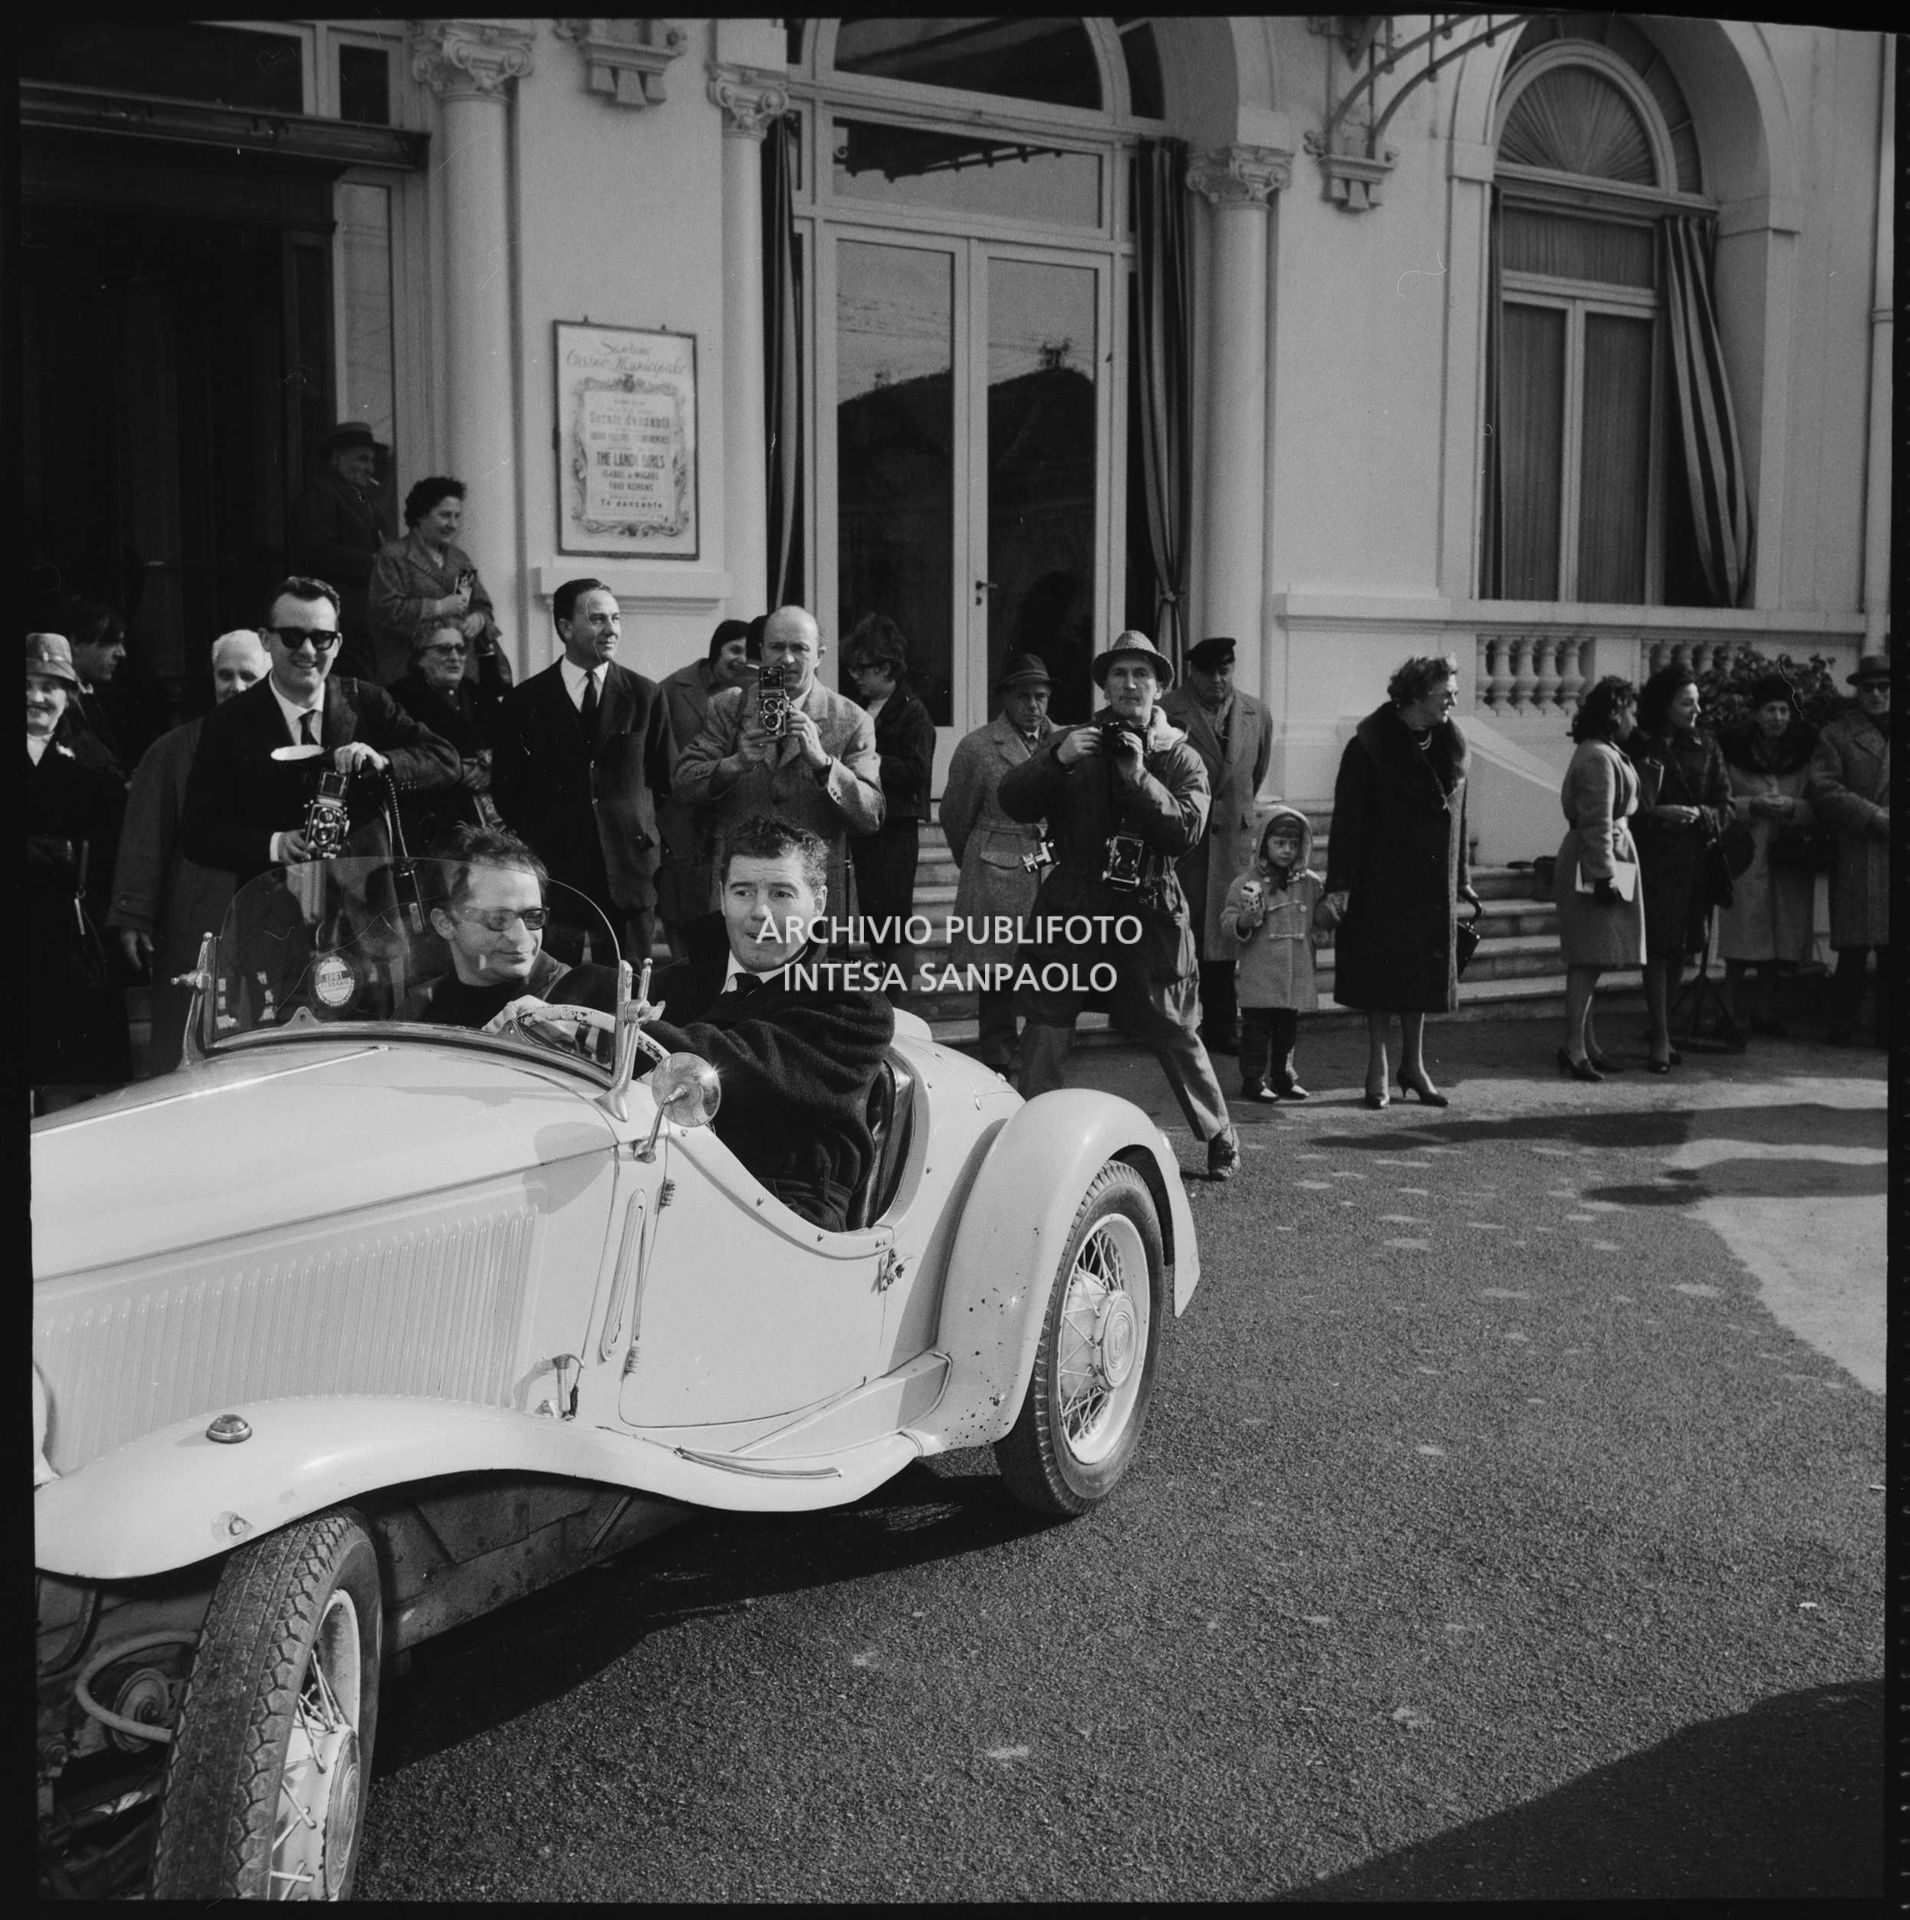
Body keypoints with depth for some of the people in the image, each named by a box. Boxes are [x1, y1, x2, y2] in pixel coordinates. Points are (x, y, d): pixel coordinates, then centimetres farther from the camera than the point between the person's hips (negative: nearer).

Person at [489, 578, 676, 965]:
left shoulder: (646, 696, 7)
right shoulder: (525, 701, 5)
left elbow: (666, 781, 11)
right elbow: (505, 787, 11)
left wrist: (644, 838, 6)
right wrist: (534, 841, 6)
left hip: (629, 869, 1)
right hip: (552, 867, -1)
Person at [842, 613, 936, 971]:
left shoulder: (913, 713, -8)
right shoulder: (859, 708, 16)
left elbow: (917, 770, -19)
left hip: (895, 830, -8)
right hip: (861, 825, 8)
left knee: (892, 927, -8)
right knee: (871, 925, 13)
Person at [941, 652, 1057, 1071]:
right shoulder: (977, 747, -1)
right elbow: (955, 816, 10)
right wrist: (975, 864, 19)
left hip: (1055, 878, 3)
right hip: (997, 881, -3)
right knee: (996, 988, 0)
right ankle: (996, 1072, 9)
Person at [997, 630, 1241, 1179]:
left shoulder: (1181, 758, 7)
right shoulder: (1071, 741, 10)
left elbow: (1188, 829, -9)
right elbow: (1011, 801, -2)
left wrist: (1140, 778, -19)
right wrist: (1056, 759, -18)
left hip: (1148, 913, -1)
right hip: (1071, 907, 1)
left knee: (1174, 1033, 5)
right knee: (1045, 1029, -3)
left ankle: (1220, 1137, 23)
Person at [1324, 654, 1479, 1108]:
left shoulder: (1451, 746, 7)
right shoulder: (1368, 747, -10)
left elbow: (1456, 815, 14)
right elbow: (1347, 818, -11)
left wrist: (1462, 880, 13)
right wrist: (1339, 883, -15)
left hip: (1431, 885, 5)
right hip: (1380, 883, -5)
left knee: (1422, 975, 10)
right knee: (1381, 973, 2)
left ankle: (1413, 1064, 21)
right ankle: (1378, 1068, 11)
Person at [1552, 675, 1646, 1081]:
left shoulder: (1602, 753, 18)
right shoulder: (1598, 758, -15)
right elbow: (1598, 823, -20)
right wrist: (1605, 875, -21)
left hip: (1592, 862, 11)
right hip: (1594, 863, -11)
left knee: (1589, 959, 12)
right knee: (1590, 958, -9)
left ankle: (1587, 1044, 16)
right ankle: (1574, 1047, -7)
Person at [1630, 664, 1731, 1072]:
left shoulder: (1705, 749, 11)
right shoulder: (1637, 748, -2)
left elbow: (1725, 806, 8)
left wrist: (1697, 815, -11)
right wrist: (1663, 816, -18)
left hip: (1694, 860, 4)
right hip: (1653, 859, -4)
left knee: (1681, 949, 8)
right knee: (1658, 947, -7)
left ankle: (1664, 1030, 18)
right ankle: (1660, 1039, -5)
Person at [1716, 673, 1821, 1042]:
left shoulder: (1805, 749, 4)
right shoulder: (1732, 748, -3)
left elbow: (1817, 808, 5)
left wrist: (1792, 806, -15)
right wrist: (1752, 805, -17)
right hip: (1744, 854, -3)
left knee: (1780, 936, 7)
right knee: (1742, 936, -5)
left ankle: (1763, 1011, 19)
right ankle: (1733, 1013, 5)